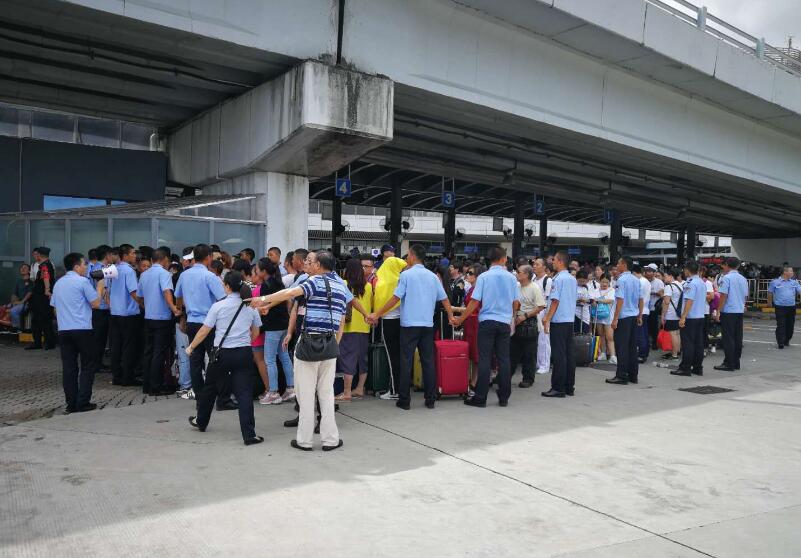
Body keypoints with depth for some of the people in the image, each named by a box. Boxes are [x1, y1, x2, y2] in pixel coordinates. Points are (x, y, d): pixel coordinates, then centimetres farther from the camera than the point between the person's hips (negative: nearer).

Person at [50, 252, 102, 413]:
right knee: (87, 366, 2)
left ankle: (71, 404, 8)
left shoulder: (58, 283, 14)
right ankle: (83, 403, -1)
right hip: (83, 330, -6)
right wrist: (99, 287, 6)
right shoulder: (82, 281, -7)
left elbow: (54, 306, 21)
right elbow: (96, 303, -7)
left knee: (68, 368, 7)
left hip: (63, 330, 6)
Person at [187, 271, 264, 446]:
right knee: (244, 392, -1)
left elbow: (204, 331, -2)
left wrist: (191, 347, 11)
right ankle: (249, 434, -5)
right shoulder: (251, 307, 2)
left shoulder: (218, 306, -6)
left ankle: (201, 422, 40)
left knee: (210, 388, 20)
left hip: (222, 353, -1)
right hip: (244, 353, 1)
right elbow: (255, 333, 13)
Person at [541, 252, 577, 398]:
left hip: (558, 321, -8)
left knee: (558, 355, -4)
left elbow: (555, 301, -15)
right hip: (570, 320, 8)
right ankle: (569, 387, 15)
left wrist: (547, 320, -11)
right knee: (569, 353, 9)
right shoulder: (573, 279, 12)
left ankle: (558, 388, -1)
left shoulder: (558, 279, -12)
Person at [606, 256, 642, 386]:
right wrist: (640, 316, 21)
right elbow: (641, 300, 13)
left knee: (622, 347, -3)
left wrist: (615, 319, -16)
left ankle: (621, 376, -1)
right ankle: (633, 375, 17)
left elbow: (620, 300, -18)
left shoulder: (621, 280, -14)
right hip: (634, 316, 8)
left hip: (623, 317, -8)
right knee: (632, 346, 12)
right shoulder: (637, 280, 10)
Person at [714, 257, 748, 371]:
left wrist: (718, 312, -10)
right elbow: (745, 296, 14)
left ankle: (729, 364, -1)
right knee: (738, 338, 10)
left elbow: (723, 296, -14)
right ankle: (736, 363, 16)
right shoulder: (743, 279, 9)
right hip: (740, 311, 7)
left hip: (728, 311, -7)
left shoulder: (726, 278, -11)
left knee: (728, 338, -2)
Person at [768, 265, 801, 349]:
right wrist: (770, 302, 11)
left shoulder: (794, 282, 7)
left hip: (791, 307, 4)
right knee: (781, 325, -5)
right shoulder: (775, 282, -2)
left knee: (790, 325, 10)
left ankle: (786, 341, 26)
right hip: (780, 307, -4)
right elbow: (770, 293, 7)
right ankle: (780, 343, -2)